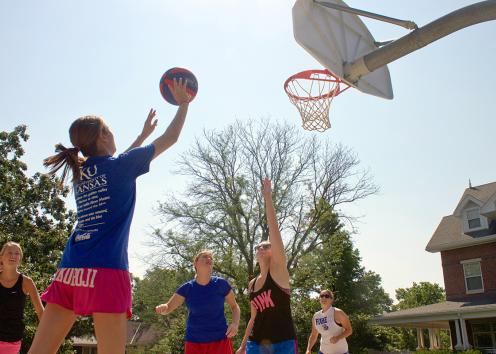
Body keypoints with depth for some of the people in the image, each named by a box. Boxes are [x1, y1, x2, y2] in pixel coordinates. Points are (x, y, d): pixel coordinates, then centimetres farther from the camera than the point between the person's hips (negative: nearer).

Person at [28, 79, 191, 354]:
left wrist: (143, 134, 47)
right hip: (106, 269, -6)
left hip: (69, 269, 7)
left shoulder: (79, 172, 19)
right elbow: (170, 138, 10)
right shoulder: (121, 165, 1)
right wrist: (183, 104, 23)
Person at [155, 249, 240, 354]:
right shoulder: (187, 288, -3)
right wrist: (162, 308, -25)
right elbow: (168, 308, -1)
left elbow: (234, 306, 7)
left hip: (220, 340, 0)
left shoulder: (221, 284, -4)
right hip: (194, 341, 1)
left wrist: (235, 324, -13)